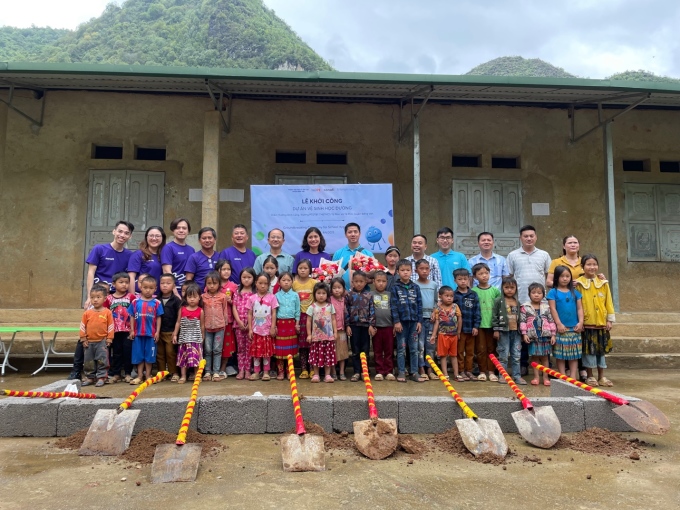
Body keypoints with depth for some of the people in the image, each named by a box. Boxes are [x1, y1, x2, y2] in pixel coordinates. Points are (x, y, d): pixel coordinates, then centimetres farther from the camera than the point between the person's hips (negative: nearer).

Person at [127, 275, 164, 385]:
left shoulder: (156, 303, -2)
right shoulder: (135, 302, 1)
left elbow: (158, 318, 0)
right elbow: (132, 317, 5)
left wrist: (157, 332, -3)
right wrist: (132, 330, 1)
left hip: (151, 334, -1)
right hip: (138, 333, 1)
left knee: (149, 355, 7)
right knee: (139, 355, 9)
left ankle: (148, 375, 18)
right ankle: (139, 376, 18)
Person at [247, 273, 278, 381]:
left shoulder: (271, 297, -3)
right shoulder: (252, 298, 0)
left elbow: (274, 313, -2)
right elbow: (249, 314, 3)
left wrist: (273, 327, -7)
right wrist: (250, 329, -1)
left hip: (267, 329, -1)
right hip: (256, 329, 1)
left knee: (267, 352, 6)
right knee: (256, 351, 7)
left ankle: (266, 372, 17)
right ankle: (256, 372, 17)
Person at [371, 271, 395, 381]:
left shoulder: (390, 294, 6)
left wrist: (395, 325, 4)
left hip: (389, 326, 1)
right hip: (376, 326, -1)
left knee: (389, 351, 6)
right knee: (377, 351, 6)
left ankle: (389, 371, 14)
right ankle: (379, 371, 13)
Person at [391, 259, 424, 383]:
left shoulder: (416, 287, 6)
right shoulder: (395, 287, -2)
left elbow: (419, 305, 7)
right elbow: (393, 305, -6)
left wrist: (419, 321, 1)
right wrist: (396, 321, -12)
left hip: (413, 321, 3)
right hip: (401, 321, -2)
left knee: (414, 348, 7)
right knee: (401, 348, 5)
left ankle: (415, 372, 14)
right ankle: (401, 372, 12)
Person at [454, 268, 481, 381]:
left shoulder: (473, 295, 3)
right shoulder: (453, 295, -5)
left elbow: (477, 312, 2)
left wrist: (476, 326, -4)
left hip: (471, 328, 3)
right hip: (459, 328, -3)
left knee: (470, 351, 12)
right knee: (459, 351, 6)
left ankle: (469, 371, 23)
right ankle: (461, 371, 15)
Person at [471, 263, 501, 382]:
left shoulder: (495, 290, 2)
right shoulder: (473, 291, -3)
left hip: (492, 324, 2)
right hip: (479, 324, -1)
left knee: (491, 348, 9)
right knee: (481, 349, 5)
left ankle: (491, 371, 19)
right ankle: (482, 371, 16)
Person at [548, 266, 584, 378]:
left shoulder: (575, 292, 9)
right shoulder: (553, 292, -1)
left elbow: (580, 308, 8)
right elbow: (553, 309, -5)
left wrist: (580, 322, -3)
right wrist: (559, 324, -11)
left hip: (574, 328, 3)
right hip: (561, 328, -3)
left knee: (574, 354, 7)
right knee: (560, 355, 2)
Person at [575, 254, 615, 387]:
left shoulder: (603, 283, 6)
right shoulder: (579, 284, -5)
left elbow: (608, 302, 8)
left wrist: (610, 319, 4)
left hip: (601, 323, 4)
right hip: (587, 324, -3)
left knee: (601, 350, 12)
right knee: (589, 350, 3)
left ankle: (601, 377, 23)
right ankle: (590, 377, 15)